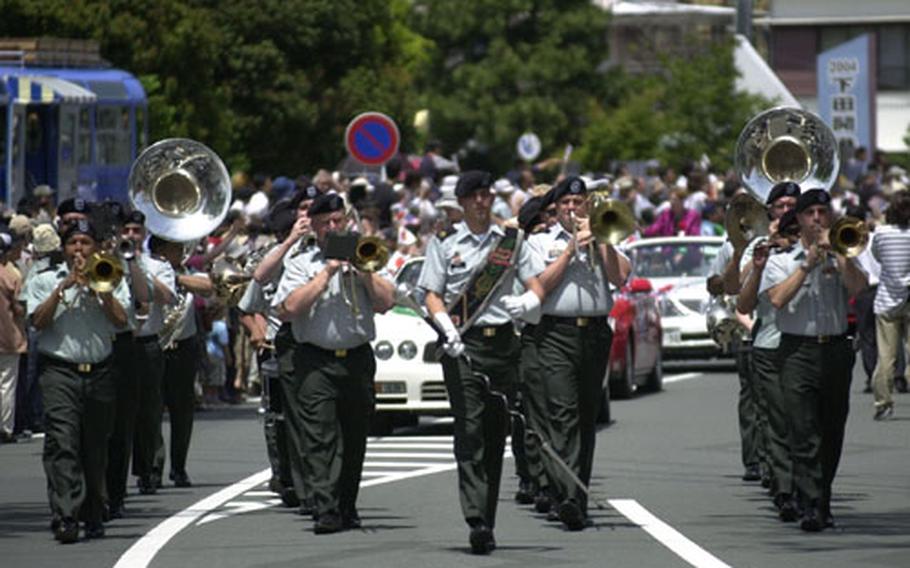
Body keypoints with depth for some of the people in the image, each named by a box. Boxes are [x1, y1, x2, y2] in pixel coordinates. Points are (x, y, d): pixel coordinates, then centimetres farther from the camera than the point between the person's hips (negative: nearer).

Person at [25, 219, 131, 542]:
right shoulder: (45, 280, 11)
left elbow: (121, 320, 1)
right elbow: (38, 320, -3)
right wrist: (63, 287, -8)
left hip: (99, 373, 2)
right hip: (59, 372, -2)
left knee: (95, 449, 7)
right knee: (62, 443, -17)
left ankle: (93, 518, 18)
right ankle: (65, 518, -26)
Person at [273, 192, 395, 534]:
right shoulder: (301, 265, 8)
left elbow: (385, 303, 2)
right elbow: (287, 310, -8)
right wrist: (326, 274, -6)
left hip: (358, 360, 3)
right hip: (316, 361, -3)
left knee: (354, 439, 7)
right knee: (319, 438, -13)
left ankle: (347, 509, 18)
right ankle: (326, 511, -20)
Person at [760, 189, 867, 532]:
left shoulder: (841, 258, 14)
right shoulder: (781, 261, 9)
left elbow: (857, 286, -6)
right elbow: (778, 298, -9)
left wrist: (833, 250, -6)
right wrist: (808, 264, -8)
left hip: (836, 350, 3)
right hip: (799, 352, -3)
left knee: (832, 436, 6)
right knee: (805, 436, -12)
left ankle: (823, 505, 16)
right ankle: (810, 508, -18)